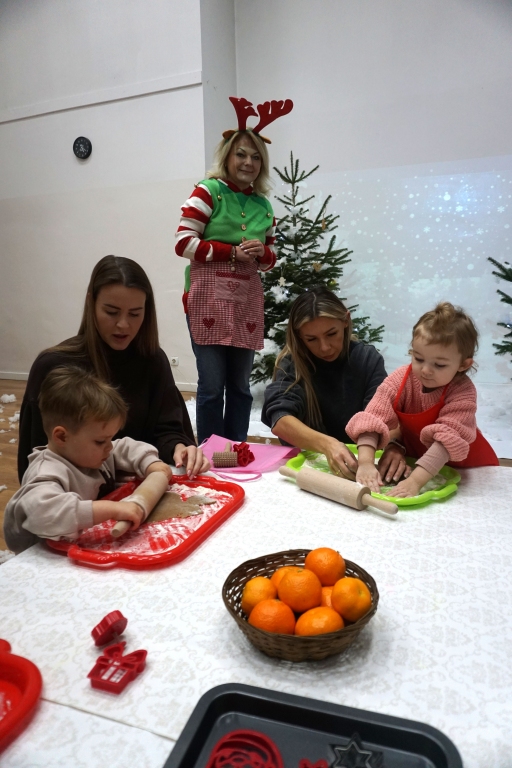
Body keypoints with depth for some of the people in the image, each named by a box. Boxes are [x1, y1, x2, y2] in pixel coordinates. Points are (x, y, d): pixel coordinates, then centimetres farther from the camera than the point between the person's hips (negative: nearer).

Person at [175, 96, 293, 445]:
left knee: (240, 385, 10)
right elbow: (183, 243, -9)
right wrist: (233, 252, -12)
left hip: (247, 302, 5)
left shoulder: (263, 204, 14)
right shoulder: (208, 191, -1)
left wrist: (261, 253, -5)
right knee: (212, 384, -3)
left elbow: (271, 257, 19)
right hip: (208, 300, -5)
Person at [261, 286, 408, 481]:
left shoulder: (368, 358, -3)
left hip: (358, 459, 2)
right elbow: (280, 419, -23)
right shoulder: (291, 363, -9)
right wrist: (326, 444, -40)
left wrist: (394, 445, -34)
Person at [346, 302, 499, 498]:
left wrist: (415, 480, -45)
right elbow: (373, 417, -26)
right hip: (416, 458, 3)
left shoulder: (463, 392, -25)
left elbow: (449, 437, -35)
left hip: (463, 468, -2)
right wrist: (366, 462, -39)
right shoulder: (400, 379, -18)